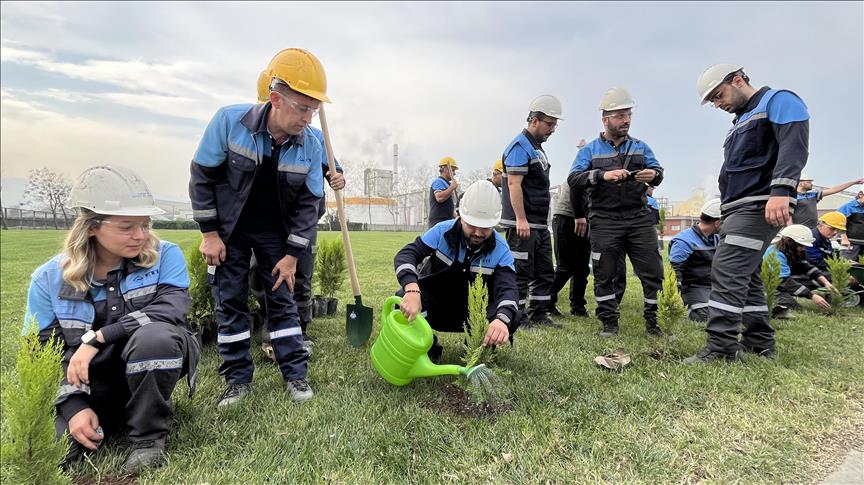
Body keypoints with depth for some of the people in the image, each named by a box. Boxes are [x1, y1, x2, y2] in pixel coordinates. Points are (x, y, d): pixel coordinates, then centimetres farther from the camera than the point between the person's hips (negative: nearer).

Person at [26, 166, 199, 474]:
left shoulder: (164, 256, -10)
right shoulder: (49, 278, -3)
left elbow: (172, 309, -25)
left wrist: (97, 338, -27)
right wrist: (74, 405, -14)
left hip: (155, 369, -1)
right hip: (93, 383, 2)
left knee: (154, 334, -35)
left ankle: (148, 436, -12)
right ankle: (112, 416, 12)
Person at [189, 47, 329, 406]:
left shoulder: (311, 148, -15)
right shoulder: (229, 121, -21)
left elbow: (308, 203, -8)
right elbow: (203, 176, -12)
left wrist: (292, 255, -10)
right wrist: (210, 234, -11)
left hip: (275, 231, 1)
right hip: (229, 229, -1)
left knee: (282, 299, 4)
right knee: (230, 302, 4)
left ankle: (296, 373, 13)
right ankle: (238, 378, 16)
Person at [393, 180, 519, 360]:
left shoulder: (500, 250, -14)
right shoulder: (443, 231, -16)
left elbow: (507, 289, -27)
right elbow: (406, 254, -24)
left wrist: (502, 319, -52)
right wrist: (412, 290, -47)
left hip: (473, 312, 1)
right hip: (435, 304, 0)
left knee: (511, 318, -27)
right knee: (403, 297, -31)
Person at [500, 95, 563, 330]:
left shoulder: (537, 148, 20)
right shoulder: (520, 146, -11)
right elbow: (514, 184, -20)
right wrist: (521, 219, -24)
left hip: (539, 224, 10)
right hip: (522, 224, -10)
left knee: (545, 272, 14)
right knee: (521, 272, -4)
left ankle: (539, 315, 23)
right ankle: (517, 317, 6)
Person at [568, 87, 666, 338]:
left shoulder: (640, 147, 17)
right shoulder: (589, 150, 8)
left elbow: (658, 170, 4)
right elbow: (573, 179, -7)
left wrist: (653, 175, -21)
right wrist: (603, 175, -23)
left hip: (639, 218, 2)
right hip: (605, 221, -2)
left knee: (653, 270, 1)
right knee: (604, 274, 1)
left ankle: (652, 321, 15)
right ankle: (609, 323, 14)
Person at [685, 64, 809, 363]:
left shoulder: (778, 101, 0)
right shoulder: (742, 120, 27)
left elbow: (794, 144, -17)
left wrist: (781, 189, -32)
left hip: (758, 207, -10)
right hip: (739, 209, 10)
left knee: (727, 271, -17)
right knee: (745, 276, 10)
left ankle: (721, 349, -17)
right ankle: (760, 343, 18)